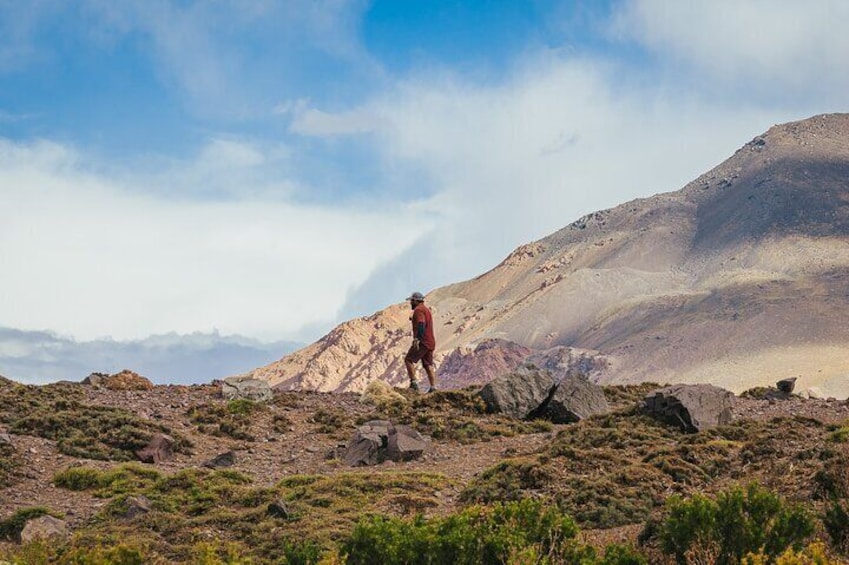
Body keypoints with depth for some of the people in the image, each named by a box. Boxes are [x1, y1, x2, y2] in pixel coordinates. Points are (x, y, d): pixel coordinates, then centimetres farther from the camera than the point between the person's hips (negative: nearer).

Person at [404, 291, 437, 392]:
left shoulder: (418, 310, -9)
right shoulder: (426, 309, 23)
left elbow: (421, 324, -23)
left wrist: (417, 339, -31)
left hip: (422, 342, -10)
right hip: (430, 342, 10)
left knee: (409, 360, -6)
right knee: (428, 365, 6)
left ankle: (413, 383, -13)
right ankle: (433, 387, 0)